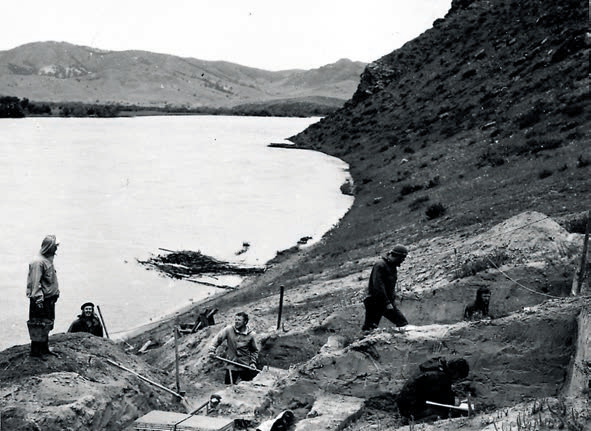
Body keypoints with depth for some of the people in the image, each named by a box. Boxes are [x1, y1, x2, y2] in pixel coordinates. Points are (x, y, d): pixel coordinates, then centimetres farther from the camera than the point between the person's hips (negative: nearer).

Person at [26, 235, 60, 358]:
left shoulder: (48, 260, 14)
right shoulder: (38, 262, -17)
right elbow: (35, 283, -21)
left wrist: (55, 294, 22)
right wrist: (38, 299, -24)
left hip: (49, 299, 10)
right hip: (41, 300, -10)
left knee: (46, 325, 16)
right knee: (38, 325, -3)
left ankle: (44, 349, 26)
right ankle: (35, 351, 3)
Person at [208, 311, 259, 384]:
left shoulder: (250, 334, -2)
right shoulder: (229, 330, -5)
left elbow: (255, 350, 8)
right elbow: (218, 339, -4)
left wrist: (253, 362, -2)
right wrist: (212, 350, -18)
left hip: (246, 366, 1)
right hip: (232, 365, -1)